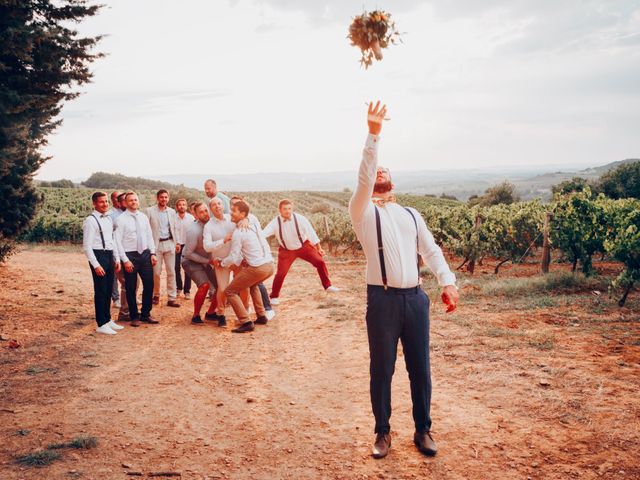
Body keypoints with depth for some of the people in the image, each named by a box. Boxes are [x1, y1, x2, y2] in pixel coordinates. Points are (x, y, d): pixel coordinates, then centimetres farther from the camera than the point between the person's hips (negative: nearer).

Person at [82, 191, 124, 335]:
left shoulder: (109, 219, 13)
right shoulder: (91, 221, -11)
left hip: (109, 255, 8)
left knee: (108, 290, 15)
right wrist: (96, 265, -18)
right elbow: (87, 246, -14)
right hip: (98, 255, -8)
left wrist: (117, 259, 17)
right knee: (100, 291, -2)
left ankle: (107, 319, 27)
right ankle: (101, 324, 8)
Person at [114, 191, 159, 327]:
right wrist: (125, 260, -14)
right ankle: (134, 317, 20)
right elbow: (118, 241, -10)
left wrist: (153, 253, 3)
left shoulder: (144, 217, 8)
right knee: (131, 288, 5)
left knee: (149, 285, 7)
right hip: (130, 255, -4)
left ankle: (146, 314, 22)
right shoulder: (121, 219, -7)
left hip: (145, 254, 5)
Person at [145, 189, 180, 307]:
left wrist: (177, 242, 11)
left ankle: (172, 298, 5)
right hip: (156, 244, -3)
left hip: (169, 243, 3)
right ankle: (156, 295, 19)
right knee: (156, 272, 0)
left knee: (171, 271, 2)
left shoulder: (172, 211, 11)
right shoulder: (149, 211, -1)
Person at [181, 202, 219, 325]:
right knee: (204, 285, -27)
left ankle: (210, 313, 21)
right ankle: (196, 316, -9)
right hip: (190, 261, -6)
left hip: (205, 261, 7)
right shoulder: (193, 230, -26)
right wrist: (207, 261, -19)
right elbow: (189, 253, -21)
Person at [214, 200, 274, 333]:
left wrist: (220, 263, 9)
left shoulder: (238, 233, -10)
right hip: (270, 265, 8)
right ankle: (261, 316, 31)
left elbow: (233, 258, -9)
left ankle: (246, 323, -3)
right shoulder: (254, 226, 14)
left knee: (230, 292, 6)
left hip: (257, 268, -8)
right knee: (253, 284, 37)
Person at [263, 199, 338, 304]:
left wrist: (319, 248, -2)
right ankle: (274, 297, 13)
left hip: (304, 246, 1)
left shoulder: (300, 219, -20)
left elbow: (311, 232, -9)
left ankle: (327, 286, 11)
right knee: (281, 273, -10)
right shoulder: (275, 223, -21)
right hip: (287, 251, -1)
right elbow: (263, 233, -31)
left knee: (320, 261, -9)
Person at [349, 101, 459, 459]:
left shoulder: (411, 214, 16)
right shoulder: (363, 211, 4)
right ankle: (383, 433, 24)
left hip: (416, 299, 3)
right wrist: (374, 135, -20)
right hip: (383, 300, -3)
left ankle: (423, 430, 28)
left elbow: (431, 250, 11)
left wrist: (448, 282, -3)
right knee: (382, 370, 7)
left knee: (420, 369, 10)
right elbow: (364, 177, -13)